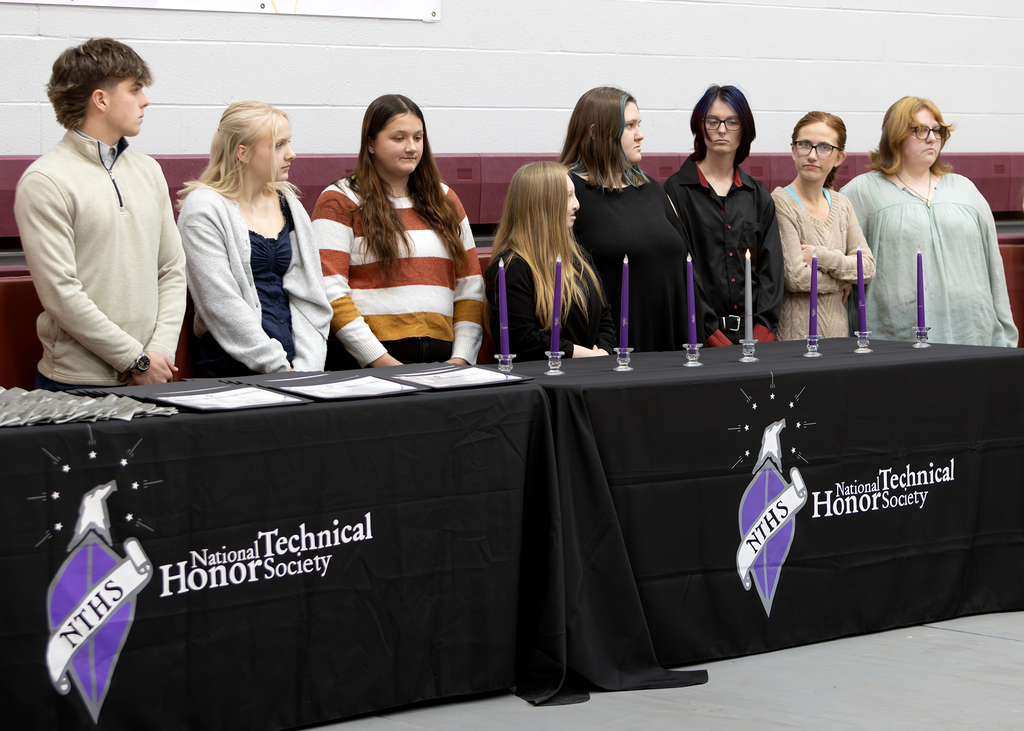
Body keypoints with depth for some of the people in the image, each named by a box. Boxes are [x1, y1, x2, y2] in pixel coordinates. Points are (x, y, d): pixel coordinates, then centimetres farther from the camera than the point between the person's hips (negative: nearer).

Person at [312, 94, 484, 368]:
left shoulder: (445, 199, 20)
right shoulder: (339, 201, 5)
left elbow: (471, 285, 18)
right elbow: (330, 292, -5)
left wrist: (461, 358, 3)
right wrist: (383, 362, -13)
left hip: (439, 358, 4)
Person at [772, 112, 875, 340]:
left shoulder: (841, 204, 13)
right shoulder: (780, 203, -9)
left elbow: (867, 267, 4)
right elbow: (796, 277, -16)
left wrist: (821, 256, -11)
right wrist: (843, 281, -1)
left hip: (838, 331, 6)